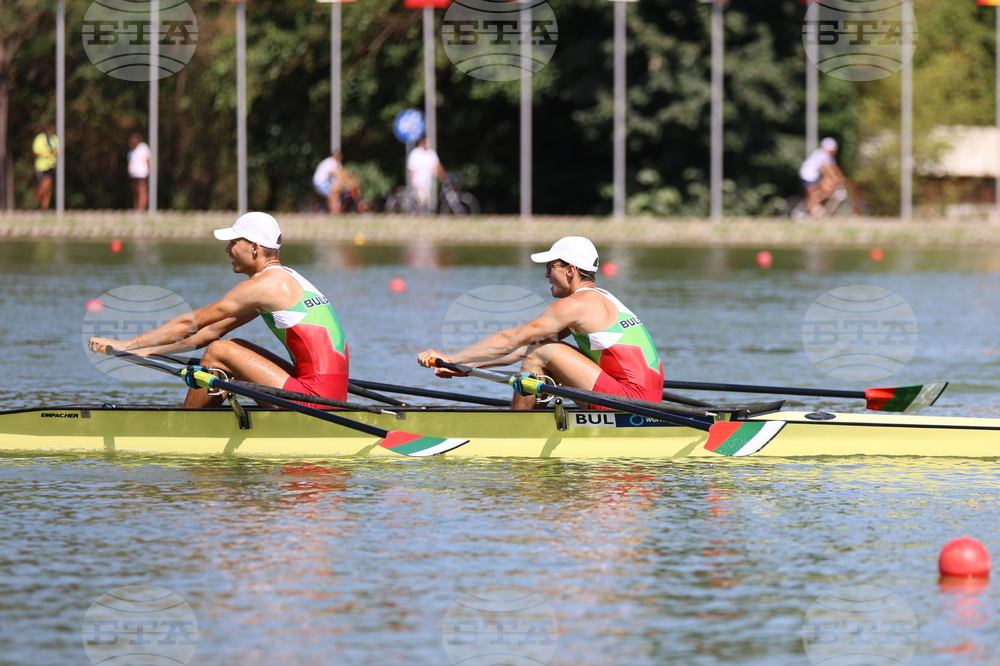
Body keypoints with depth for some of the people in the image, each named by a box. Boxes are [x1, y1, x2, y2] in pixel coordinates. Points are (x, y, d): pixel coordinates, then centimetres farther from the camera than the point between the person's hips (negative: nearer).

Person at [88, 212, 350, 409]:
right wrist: (145, 350, 19)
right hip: (333, 392, 10)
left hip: (316, 395, -10)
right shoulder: (284, 280, 19)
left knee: (220, 352, -6)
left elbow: (189, 324, -7)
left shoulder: (264, 284, -10)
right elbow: (212, 331, 22)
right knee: (233, 349, 20)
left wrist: (125, 345, 0)